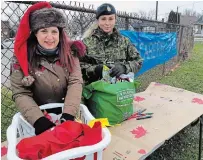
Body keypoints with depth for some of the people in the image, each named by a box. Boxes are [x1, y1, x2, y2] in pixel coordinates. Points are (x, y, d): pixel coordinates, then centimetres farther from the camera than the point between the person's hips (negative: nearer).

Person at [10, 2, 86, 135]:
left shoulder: (70, 52, -6)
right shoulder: (22, 57, -9)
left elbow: (75, 83, -12)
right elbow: (20, 93, -11)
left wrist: (68, 115, -24)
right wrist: (40, 121, -23)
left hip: (66, 112, 1)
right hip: (40, 114, -1)